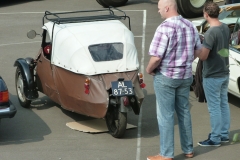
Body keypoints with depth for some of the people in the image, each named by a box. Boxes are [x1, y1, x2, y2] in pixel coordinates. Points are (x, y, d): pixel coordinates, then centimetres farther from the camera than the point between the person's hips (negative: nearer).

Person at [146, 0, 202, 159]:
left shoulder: (165, 28, -21)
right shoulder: (190, 26, 3)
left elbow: (156, 57, -23)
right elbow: (198, 50, 14)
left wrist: (149, 69, -5)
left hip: (166, 76, -7)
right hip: (185, 76, 7)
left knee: (166, 115, 1)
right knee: (184, 112, 17)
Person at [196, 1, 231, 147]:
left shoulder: (211, 33, -23)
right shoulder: (226, 28, 3)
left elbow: (203, 56, -23)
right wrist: (205, 44, 11)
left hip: (212, 76, -8)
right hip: (224, 73, 8)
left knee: (214, 107, 0)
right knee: (224, 104, 15)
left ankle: (215, 138, 7)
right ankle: (224, 134, 24)